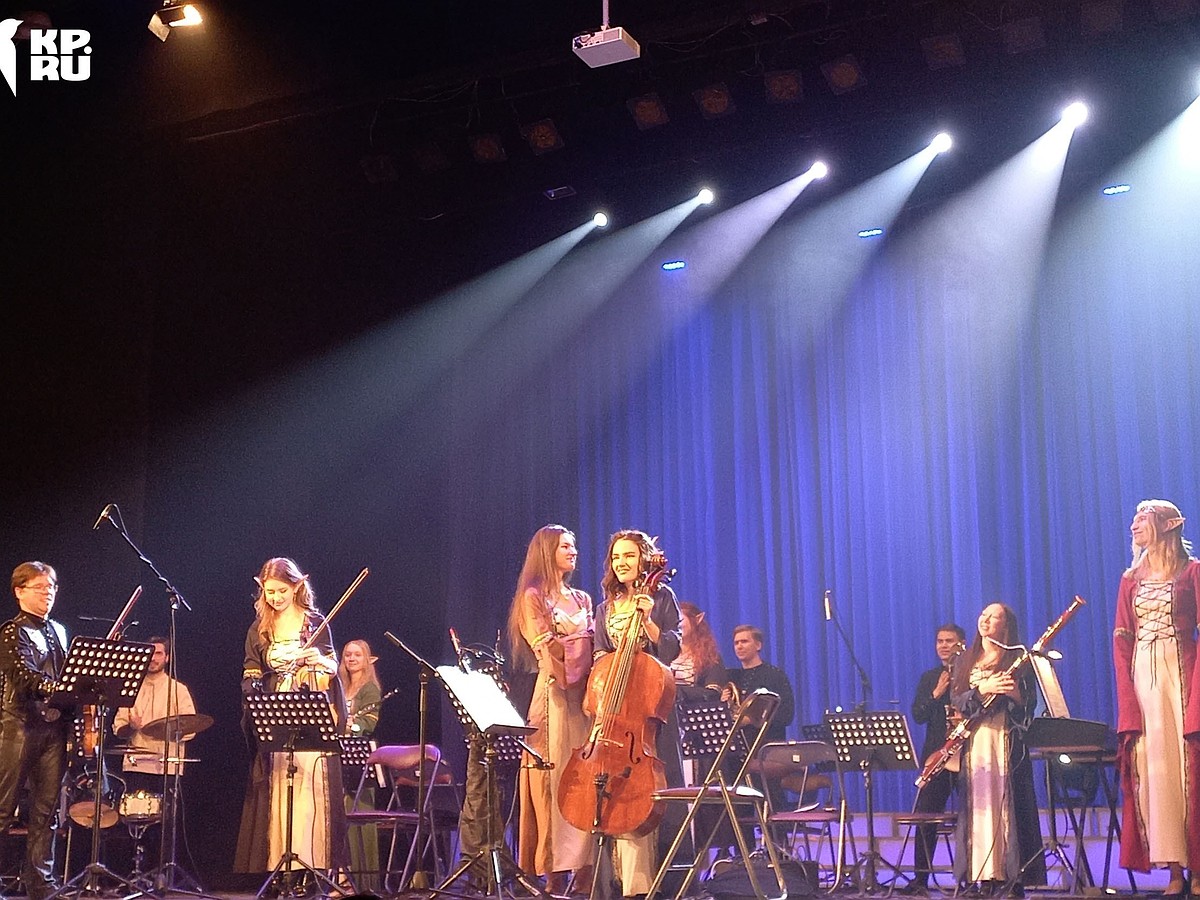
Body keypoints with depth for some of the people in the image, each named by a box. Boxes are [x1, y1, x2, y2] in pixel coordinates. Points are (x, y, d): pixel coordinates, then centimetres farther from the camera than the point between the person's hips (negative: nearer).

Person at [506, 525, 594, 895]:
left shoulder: (583, 599, 22)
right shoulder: (534, 597, 4)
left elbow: (592, 649, 15)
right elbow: (544, 649, -5)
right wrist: (564, 676, -14)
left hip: (586, 697, 6)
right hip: (554, 696, -5)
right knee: (553, 781, -7)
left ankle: (584, 868, 0)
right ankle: (555, 876, -7)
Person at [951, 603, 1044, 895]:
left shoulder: (1019, 660, 5)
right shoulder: (965, 662, 16)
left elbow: (1029, 706, -2)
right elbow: (956, 700, 3)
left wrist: (1014, 693, -22)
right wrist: (983, 689, -14)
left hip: (1007, 742, -3)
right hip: (973, 743, 3)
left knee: (1007, 804, -7)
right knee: (978, 805, -1)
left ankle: (1013, 876, -6)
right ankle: (984, 878, 1)